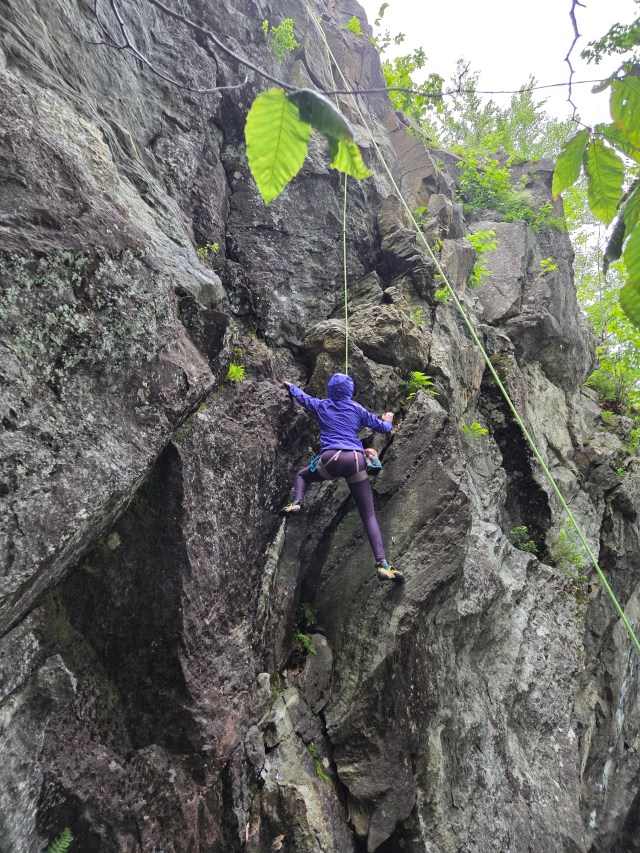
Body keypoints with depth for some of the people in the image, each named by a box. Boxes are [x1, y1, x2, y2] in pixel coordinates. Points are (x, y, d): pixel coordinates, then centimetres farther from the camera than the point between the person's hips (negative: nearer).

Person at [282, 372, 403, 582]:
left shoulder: (321, 406, 17)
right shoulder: (356, 408, 16)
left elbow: (301, 396, 38)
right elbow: (382, 427, 23)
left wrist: (290, 386, 59)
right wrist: (388, 420, 47)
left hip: (331, 459, 0)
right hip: (356, 460, 0)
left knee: (302, 476, 32)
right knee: (369, 516, 2)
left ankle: (296, 503, 1)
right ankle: (382, 564, -12)